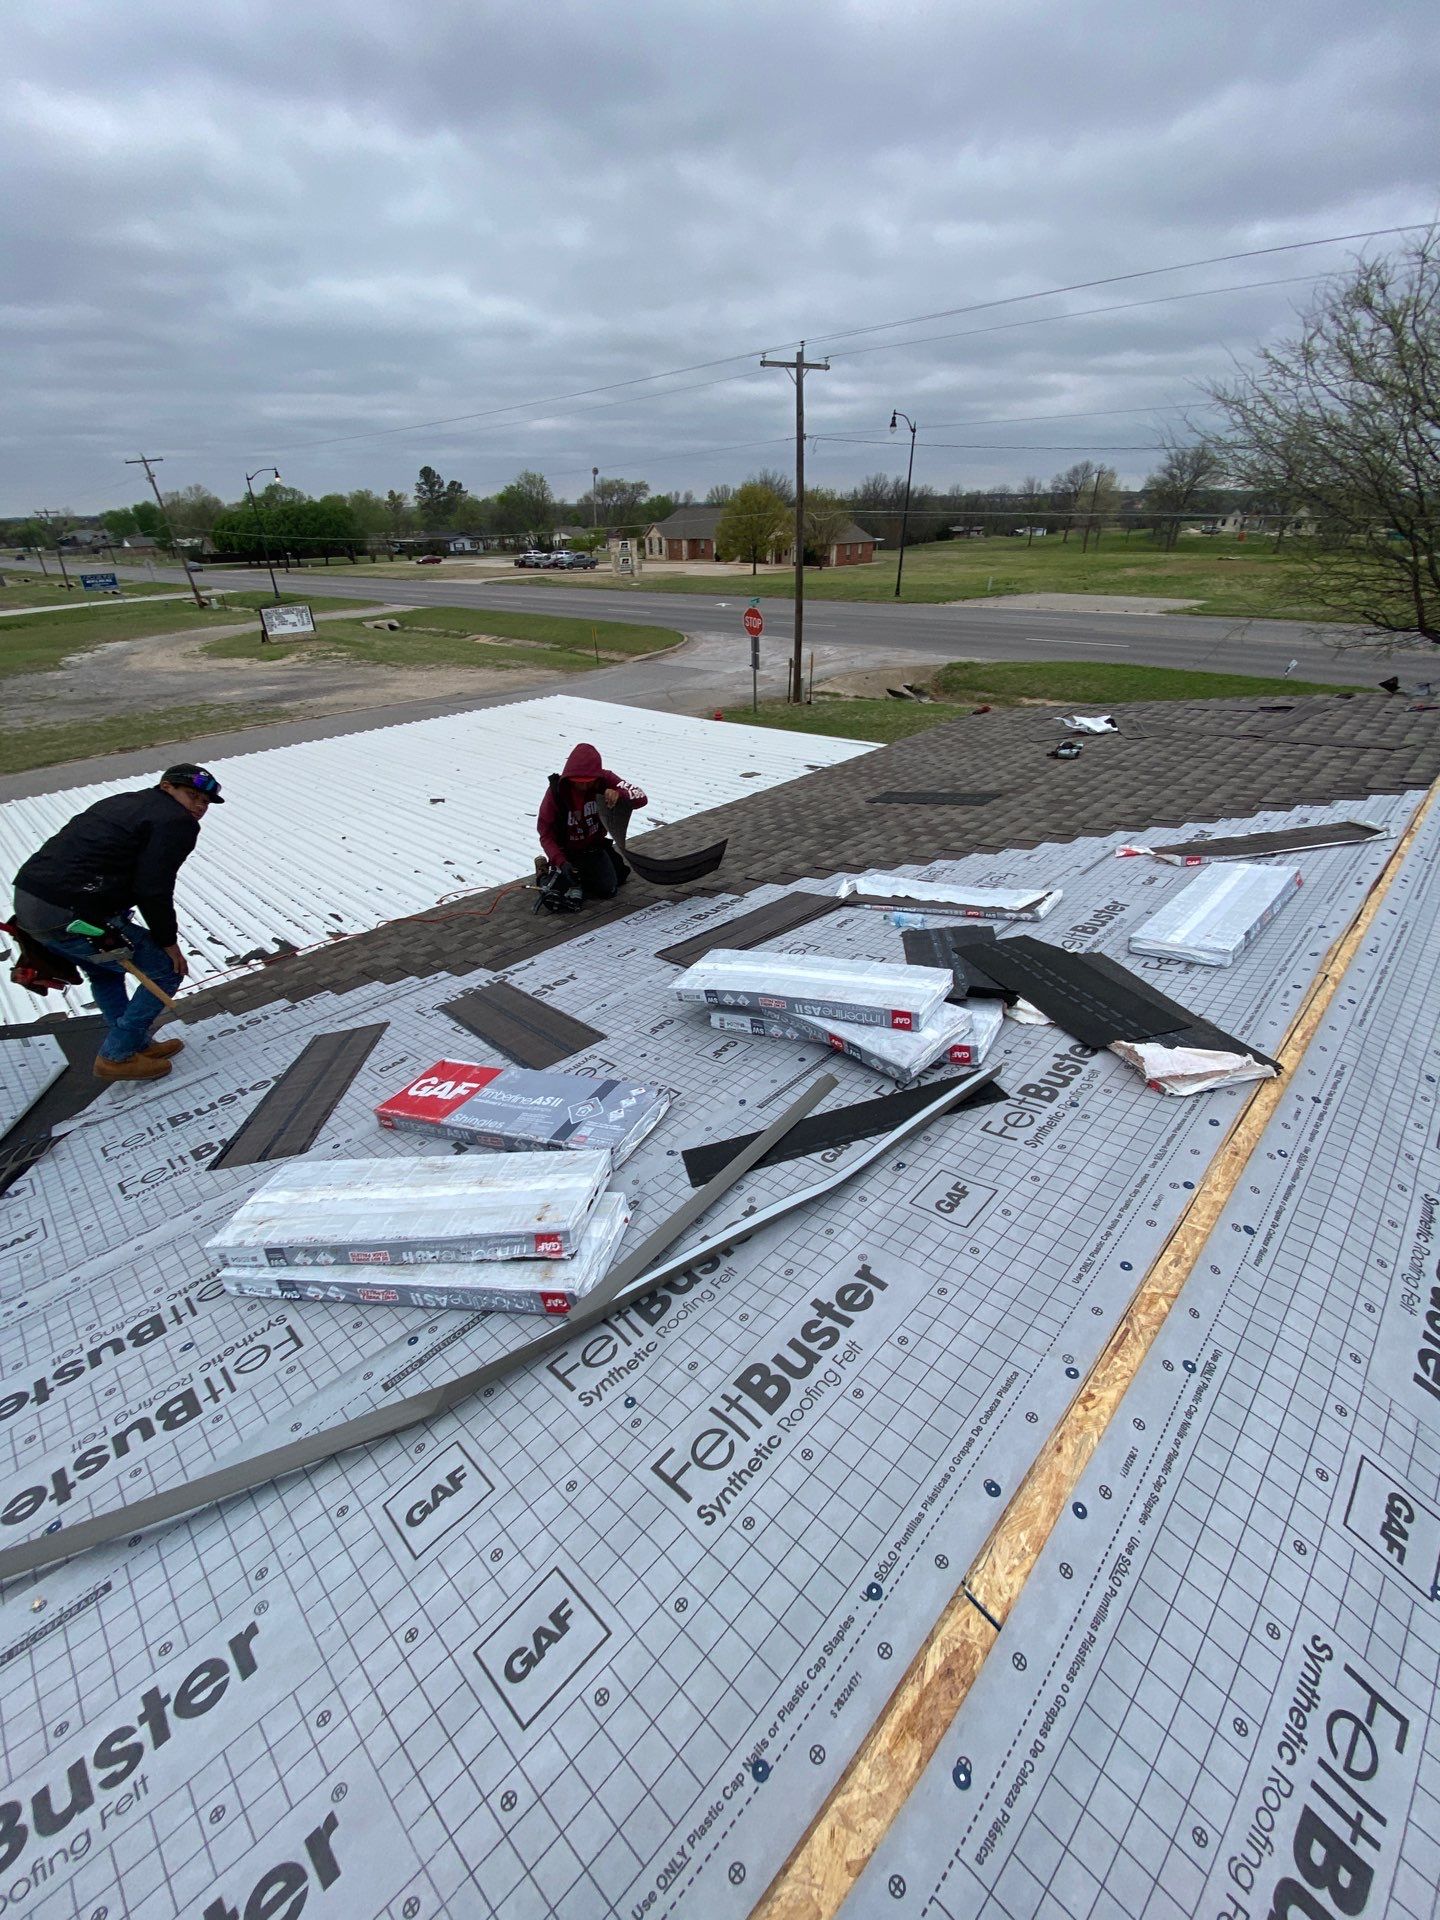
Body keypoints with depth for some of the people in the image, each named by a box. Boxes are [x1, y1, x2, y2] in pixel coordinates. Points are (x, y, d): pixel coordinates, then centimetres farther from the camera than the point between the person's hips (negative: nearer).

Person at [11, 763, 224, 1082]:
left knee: (105, 971, 31)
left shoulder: (121, 803, 21)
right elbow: (152, 889, -15)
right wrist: (168, 942, -3)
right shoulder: (177, 821, -7)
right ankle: (117, 1056, 12)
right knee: (167, 969, 4)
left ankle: (137, 1044, 43)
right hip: (72, 917, -10)